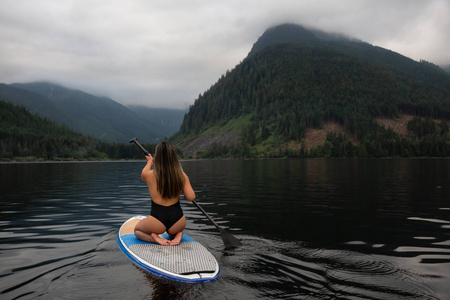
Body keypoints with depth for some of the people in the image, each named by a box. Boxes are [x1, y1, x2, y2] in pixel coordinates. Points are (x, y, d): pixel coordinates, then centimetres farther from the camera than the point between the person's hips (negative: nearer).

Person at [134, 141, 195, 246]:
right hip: (178, 220, 2)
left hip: (157, 221, -2)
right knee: (178, 229, 40)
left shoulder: (149, 175, -9)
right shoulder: (182, 176, -7)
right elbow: (191, 197, -6)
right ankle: (178, 235, 5)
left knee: (137, 230, 29)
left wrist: (149, 162, 37)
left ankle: (155, 237, 0)